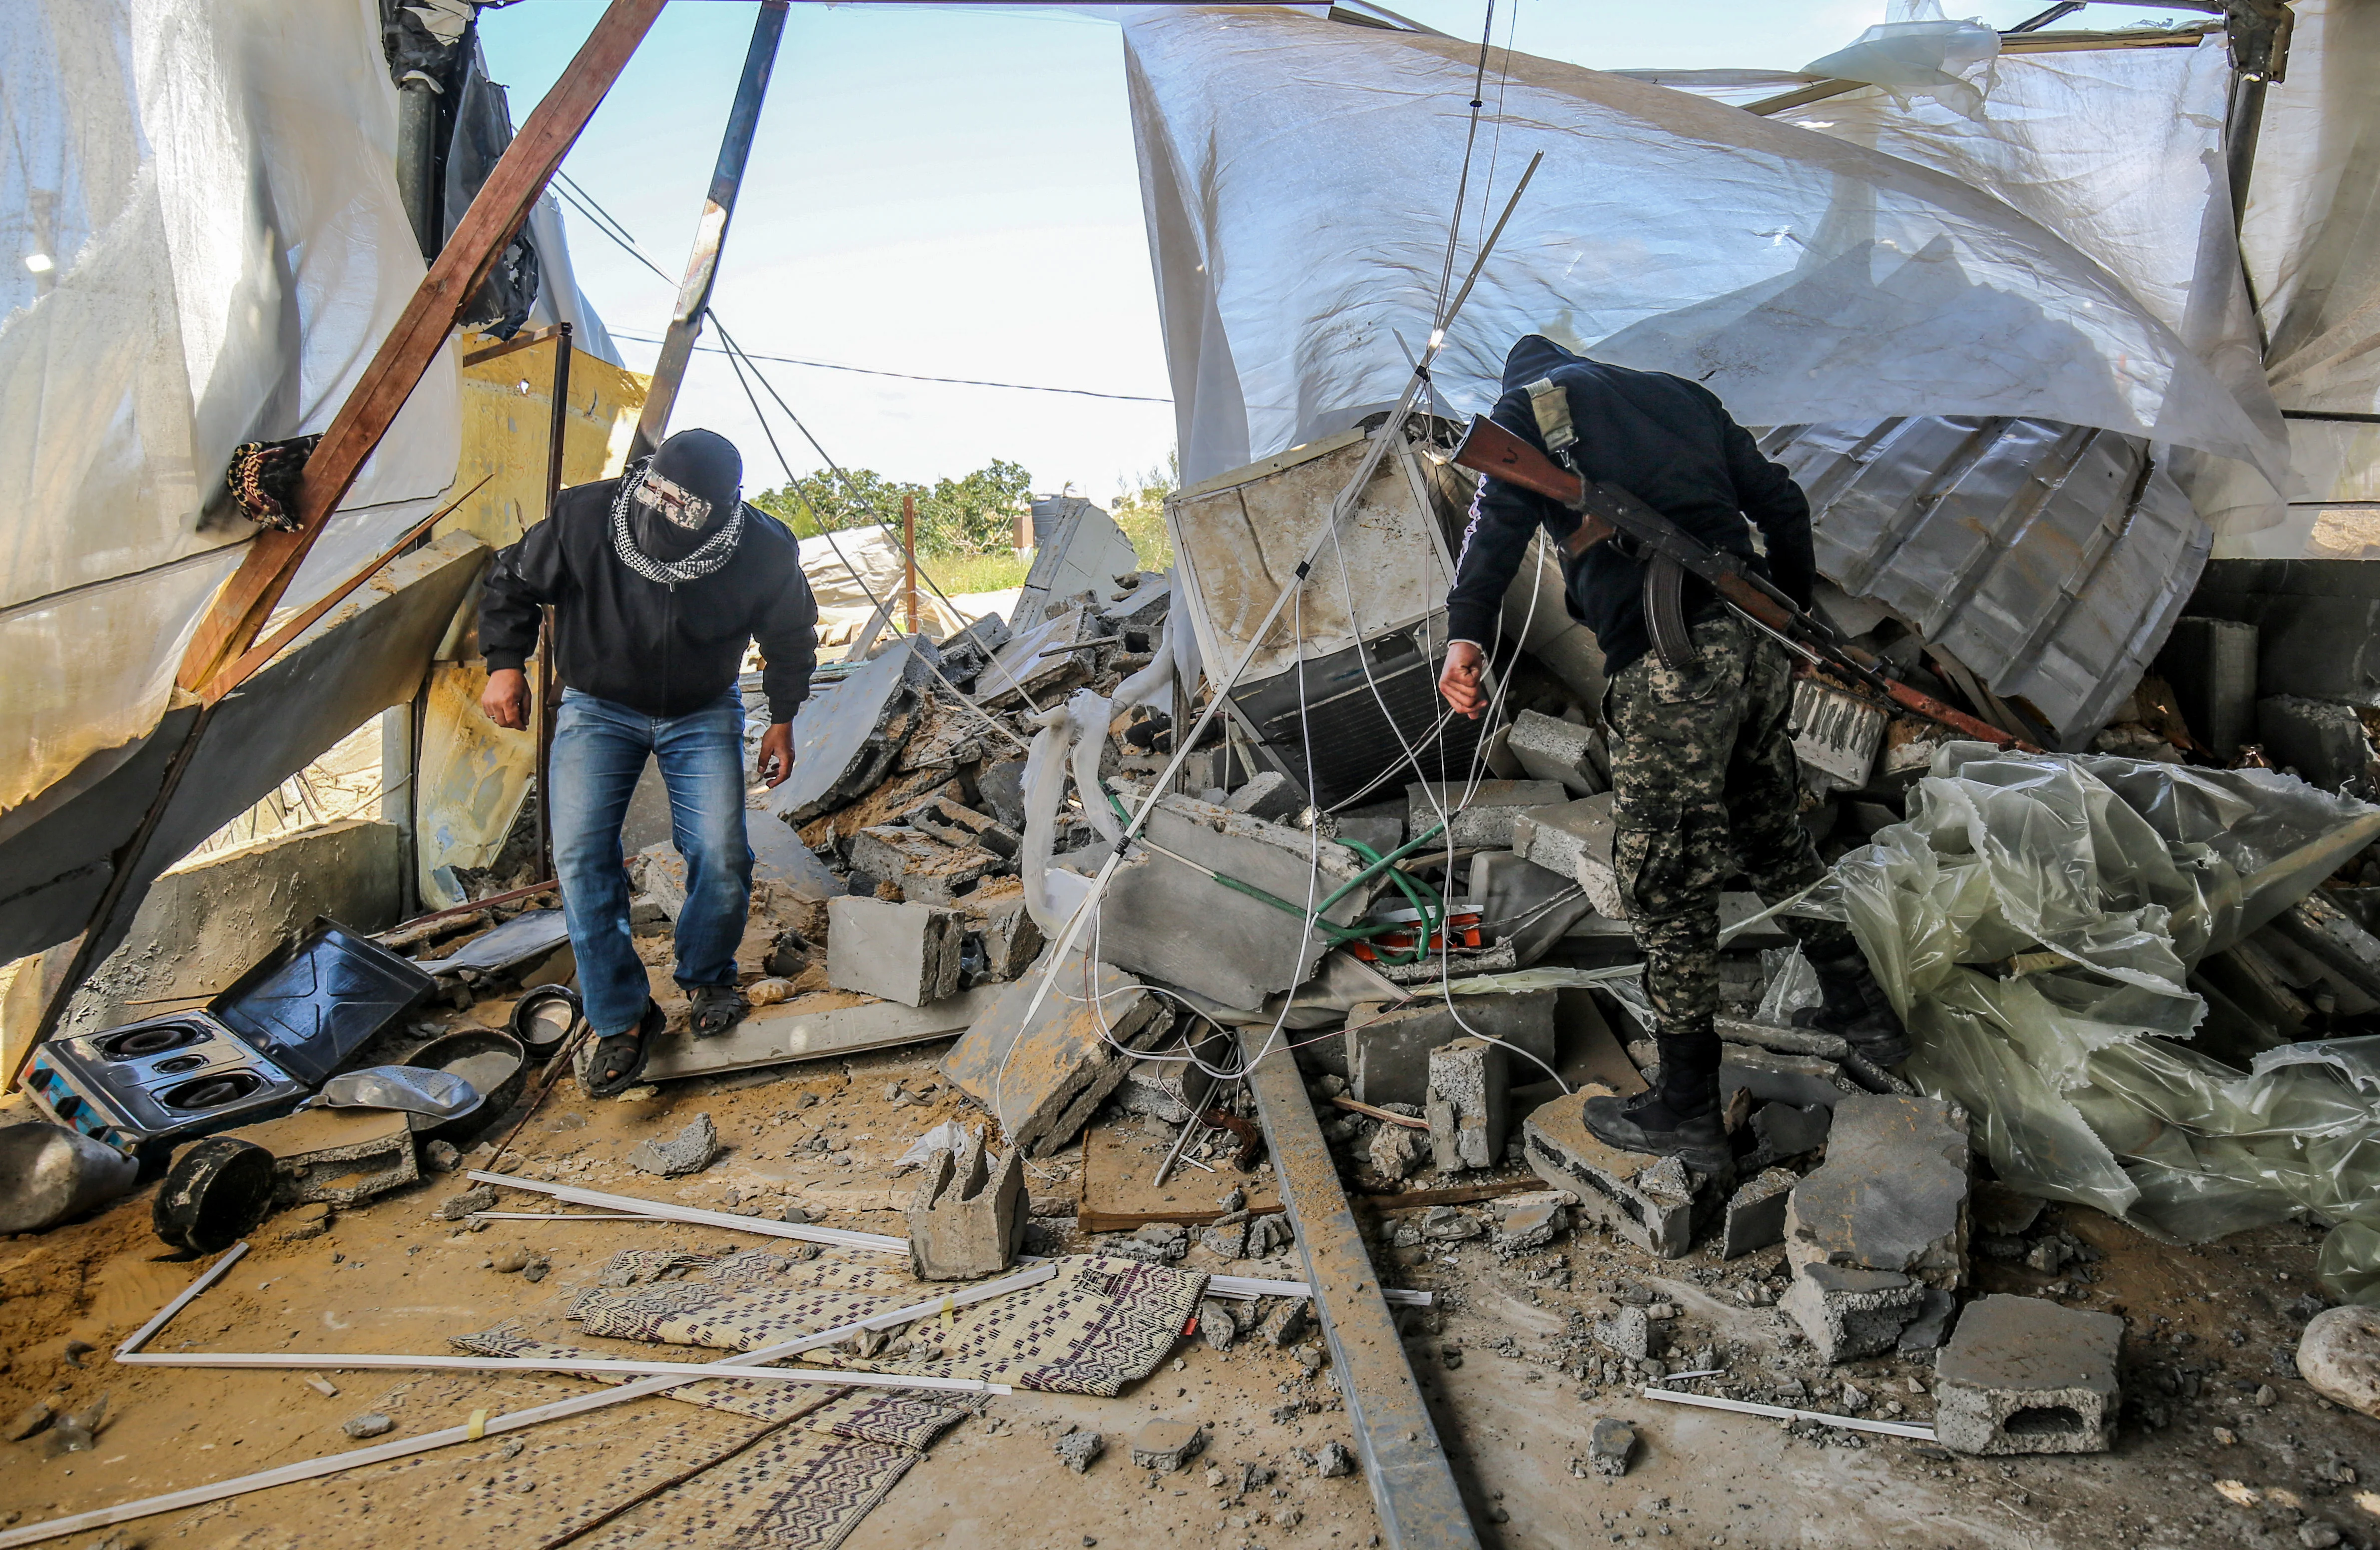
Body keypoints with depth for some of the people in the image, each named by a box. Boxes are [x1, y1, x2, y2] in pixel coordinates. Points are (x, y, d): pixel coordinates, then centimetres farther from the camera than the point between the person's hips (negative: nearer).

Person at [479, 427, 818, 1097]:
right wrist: (506, 664, -14)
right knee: (581, 855, -13)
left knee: (721, 858, -13)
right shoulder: (584, 517, -24)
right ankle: (622, 1019, 1)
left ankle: (706, 979, 18)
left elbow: (790, 635, 0)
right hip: (598, 708, 1)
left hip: (703, 715, 0)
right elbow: (513, 584, -3)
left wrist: (782, 720, 5)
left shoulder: (764, 552, -23)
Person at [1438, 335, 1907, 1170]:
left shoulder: (1527, 410, 9)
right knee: (1776, 836, 26)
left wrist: (1466, 633, -23)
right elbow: (1780, 502, 24)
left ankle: (1687, 1110, 12)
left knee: (1664, 880, 2)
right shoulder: (1679, 392, 26)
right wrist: (1793, 613, 34)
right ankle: (1860, 1009, 40)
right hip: (1754, 636, 7)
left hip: (1667, 661, -7)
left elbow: (1499, 520, -11)